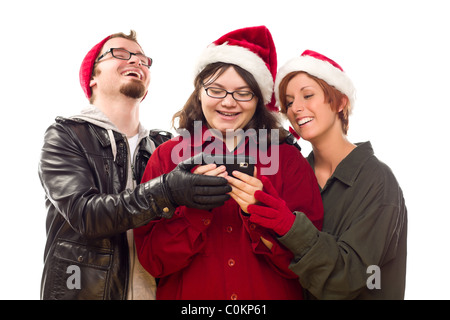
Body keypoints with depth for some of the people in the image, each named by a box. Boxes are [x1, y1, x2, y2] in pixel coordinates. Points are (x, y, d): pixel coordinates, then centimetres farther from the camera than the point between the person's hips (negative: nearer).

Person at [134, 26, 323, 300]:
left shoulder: (288, 158, -5)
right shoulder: (167, 156, -4)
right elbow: (152, 260, -10)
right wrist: (195, 206, -24)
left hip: (274, 293, 1)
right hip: (187, 295, 0)